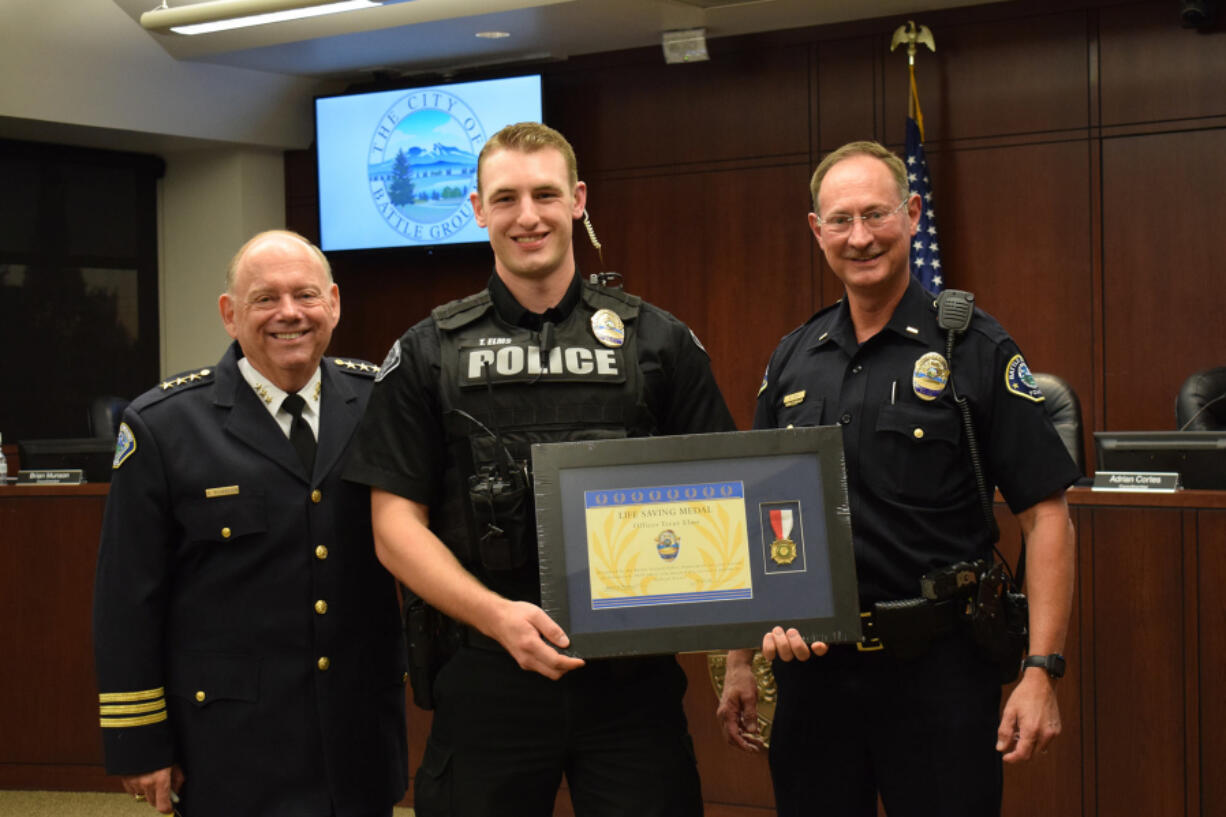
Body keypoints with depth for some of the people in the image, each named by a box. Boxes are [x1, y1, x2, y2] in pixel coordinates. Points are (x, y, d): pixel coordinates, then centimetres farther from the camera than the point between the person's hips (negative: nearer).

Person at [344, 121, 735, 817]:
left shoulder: (659, 342, 5)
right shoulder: (427, 354, 5)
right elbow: (396, 525, 1)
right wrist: (498, 615, -14)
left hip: (634, 674, 0)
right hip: (487, 675, 0)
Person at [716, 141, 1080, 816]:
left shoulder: (975, 350, -6)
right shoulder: (793, 361, 8)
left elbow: (1046, 515, -8)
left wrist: (1041, 671, -15)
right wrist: (740, 662, 11)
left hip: (939, 666, -4)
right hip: (811, 664, 4)